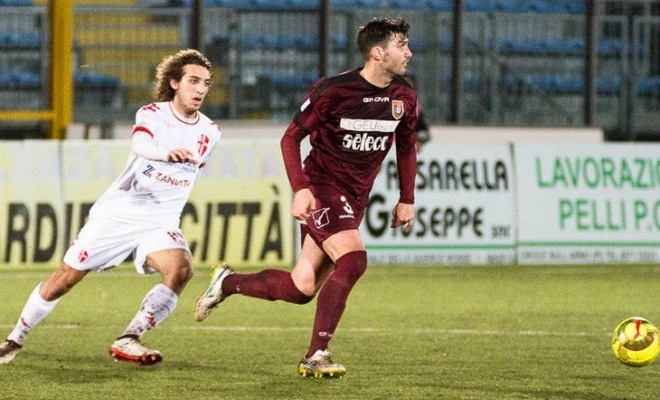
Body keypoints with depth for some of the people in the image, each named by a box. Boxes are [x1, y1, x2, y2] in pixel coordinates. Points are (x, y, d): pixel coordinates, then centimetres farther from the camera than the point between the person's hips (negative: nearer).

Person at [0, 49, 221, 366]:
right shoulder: (152, 114, -11)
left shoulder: (210, 133, 1)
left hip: (160, 222, 2)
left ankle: (127, 341, -24)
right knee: (64, 279, 2)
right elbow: (139, 144, -36)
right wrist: (167, 154, -55)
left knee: (181, 270, -28)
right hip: (117, 212, -2)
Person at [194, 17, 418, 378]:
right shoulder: (332, 91, -16)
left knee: (301, 289, 3)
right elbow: (291, 138, -8)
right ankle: (317, 355, -22)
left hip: (354, 200, 6)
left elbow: (406, 148, 19)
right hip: (321, 189, -6)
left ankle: (227, 282, 27)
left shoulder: (404, 99, 1)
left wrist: (406, 199, 13)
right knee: (353, 259, -28)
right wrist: (300, 189, -18)